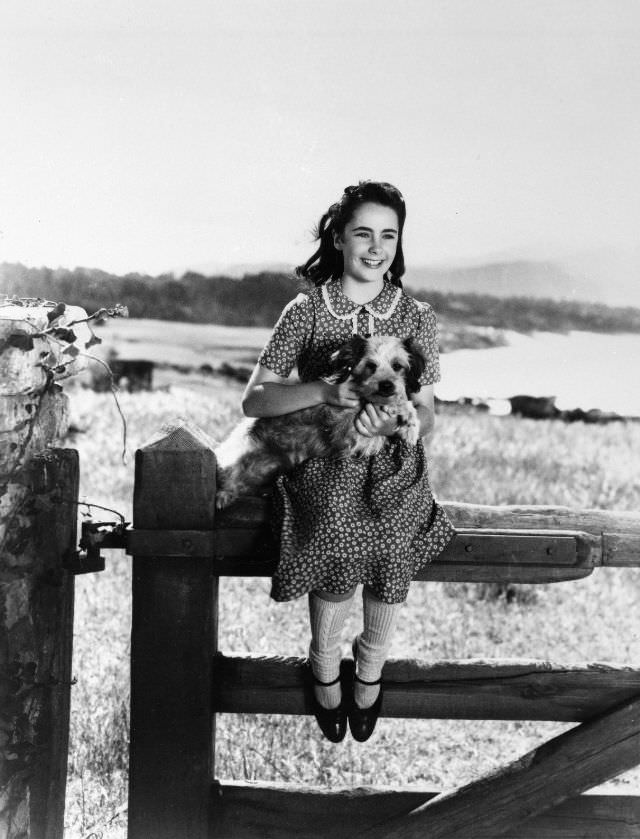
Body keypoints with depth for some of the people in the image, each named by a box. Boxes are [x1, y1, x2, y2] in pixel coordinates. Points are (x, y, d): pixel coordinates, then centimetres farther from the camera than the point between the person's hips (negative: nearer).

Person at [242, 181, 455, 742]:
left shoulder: (417, 317, 6)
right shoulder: (306, 311, 1)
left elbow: (426, 417, 5)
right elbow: (254, 401, -5)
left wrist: (397, 422, -19)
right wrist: (324, 391, -22)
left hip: (394, 469, 1)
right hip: (323, 463, -1)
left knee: (392, 545, -26)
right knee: (340, 544, -28)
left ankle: (371, 668, 5)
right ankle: (325, 667, 4)